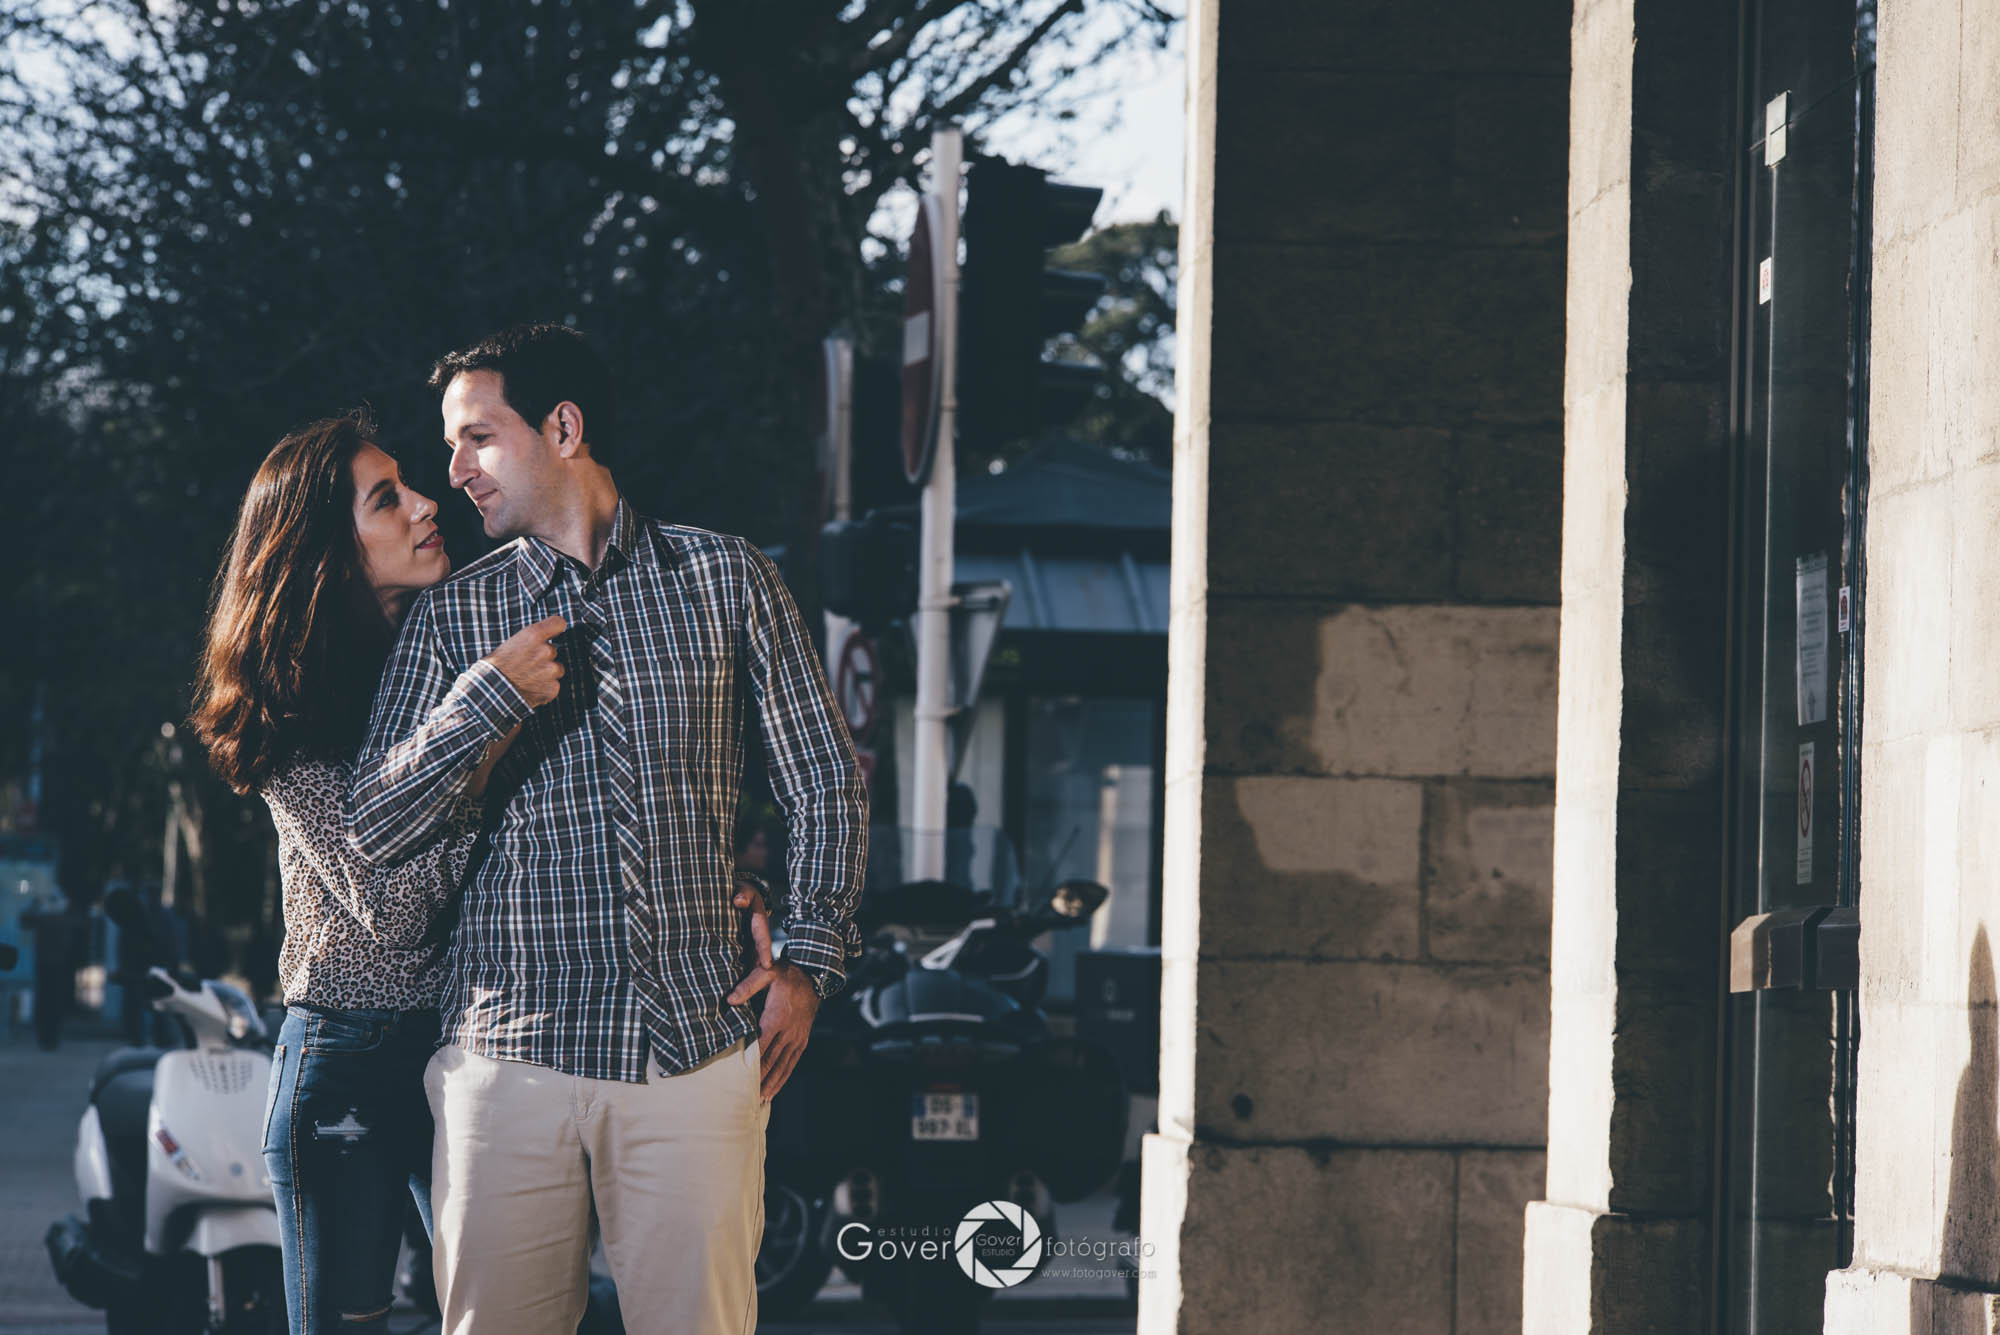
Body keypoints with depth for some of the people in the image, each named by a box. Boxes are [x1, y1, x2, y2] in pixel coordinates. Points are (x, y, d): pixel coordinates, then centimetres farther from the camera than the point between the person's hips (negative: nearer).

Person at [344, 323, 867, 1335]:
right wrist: (492, 694, -7)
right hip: (509, 1050, 1)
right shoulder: (451, 617, 11)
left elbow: (827, 784, 13)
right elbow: (375, 829, 5)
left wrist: (809, 962, 2)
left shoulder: (726, 580, 9)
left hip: (696, 1049, -1)